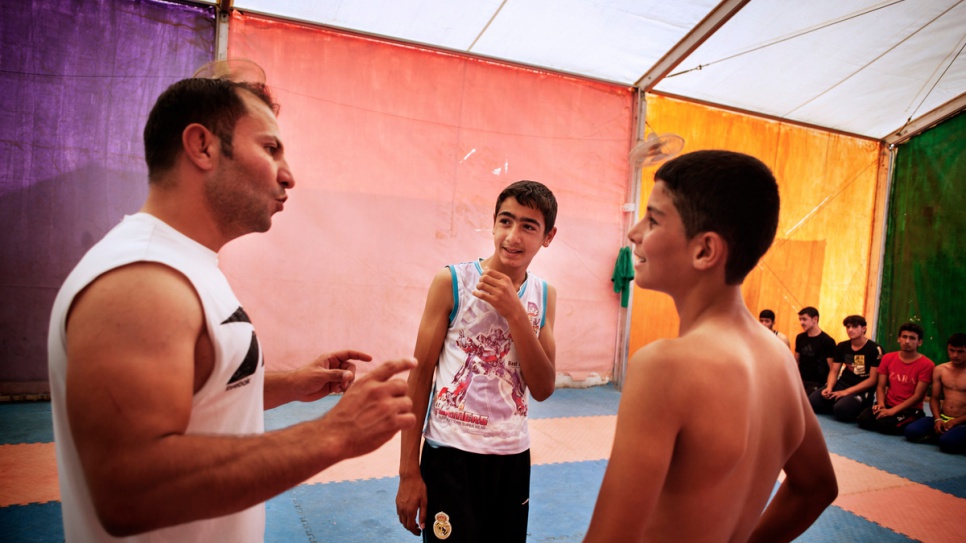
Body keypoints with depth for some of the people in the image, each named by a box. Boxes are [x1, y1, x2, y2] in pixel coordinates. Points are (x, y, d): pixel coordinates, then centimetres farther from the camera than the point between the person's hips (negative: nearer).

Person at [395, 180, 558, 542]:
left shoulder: (543, 295, 1)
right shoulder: (451, 282, -9)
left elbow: (543, 389, -4)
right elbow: (420, 374, -6)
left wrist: (515, 314, -17)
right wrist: (409, 471, -5)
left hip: (512, 455, 4)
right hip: (450, 452, -3)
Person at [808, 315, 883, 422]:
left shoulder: (874, 349, -9)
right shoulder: (842, 347, 8)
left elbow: (872, 380, -12)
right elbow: (834, 371, 9)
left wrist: (846, 392, -17)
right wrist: (829, 388, -13)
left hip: (862, 390, -5)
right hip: (842, 384, 5)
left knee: (840, 409, -35)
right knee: (810, 402, -18)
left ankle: (859, 411, -1)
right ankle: (833, 405, 10)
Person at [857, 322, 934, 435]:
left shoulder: (926, 365, -8)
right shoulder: (888, 358, 6)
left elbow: (918, 395, -12)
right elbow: (881, 386, 7)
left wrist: (892, 411, -20)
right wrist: (881, 404, -14)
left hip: (910, 410, -3)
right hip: (888, 405, 3)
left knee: (885, 424, -31)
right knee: (863, 419, -25)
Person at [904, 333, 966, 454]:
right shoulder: (940, 370, 9)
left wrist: (956, 421, -17)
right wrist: (937, 419, -7)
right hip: (942, 419, 5)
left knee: (947, 442, -35)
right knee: (911, 431, -22)